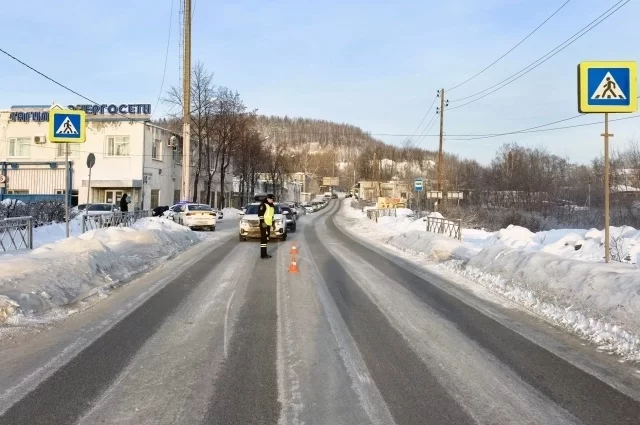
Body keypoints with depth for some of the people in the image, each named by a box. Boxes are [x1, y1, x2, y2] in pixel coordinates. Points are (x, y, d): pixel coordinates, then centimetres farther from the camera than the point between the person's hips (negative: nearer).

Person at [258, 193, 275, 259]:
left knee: (266, 239, 12)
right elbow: (260, 214, -17)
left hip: (268, 224, 9)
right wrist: (262, 222, -22)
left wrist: (273, 223, 25)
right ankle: (263, 254, -10)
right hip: (264, 224, -9)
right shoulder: (263, 205, -10)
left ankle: (264, 253, 18)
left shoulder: (271, 206, 19)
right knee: (264, 239, -10)